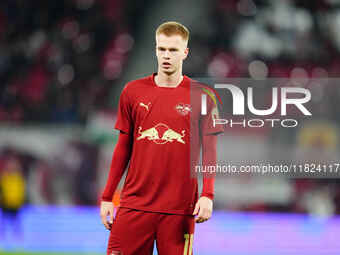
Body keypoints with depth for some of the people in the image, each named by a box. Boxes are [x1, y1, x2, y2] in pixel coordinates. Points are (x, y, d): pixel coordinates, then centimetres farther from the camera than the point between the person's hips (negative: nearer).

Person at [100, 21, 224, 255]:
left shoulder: (202, 96, 1)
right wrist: (107, 197, 10)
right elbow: (123, 147, 13)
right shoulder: (133, 92, 8)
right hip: (134, 204, 2)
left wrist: (207, 195, -11)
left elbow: (209, 151, 2)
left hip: (179, 207, -2)